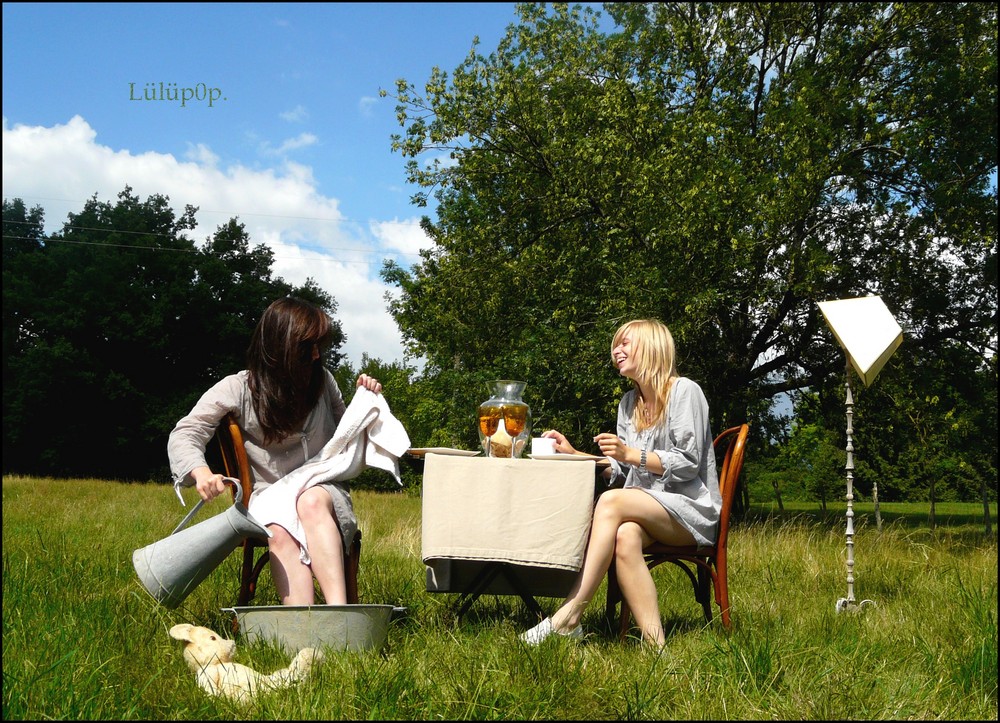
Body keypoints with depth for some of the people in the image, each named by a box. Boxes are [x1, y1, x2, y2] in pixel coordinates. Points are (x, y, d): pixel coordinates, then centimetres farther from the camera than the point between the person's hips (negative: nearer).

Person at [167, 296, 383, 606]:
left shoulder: (322, 380, 10)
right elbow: (185, 433, -3)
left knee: (311, 502, -37)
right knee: (280, 533, -37)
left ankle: (338, 612, -52)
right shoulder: (238, 388, 2)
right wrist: (201, 472, -24)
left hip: (323, 490, 1)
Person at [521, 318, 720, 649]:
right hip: (647, 507, 5)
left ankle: (568, 617, -38)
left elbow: (687, 464, -11)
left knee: (611, 501, -32)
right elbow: (619, 470, 15)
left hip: (691, 507, -5)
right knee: (625, 536, -33)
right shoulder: (629, 403, 19)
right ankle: (654, 645, -39)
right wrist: (573, 453, 2)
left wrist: (630, 453, -20)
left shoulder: (684, 391, -3)